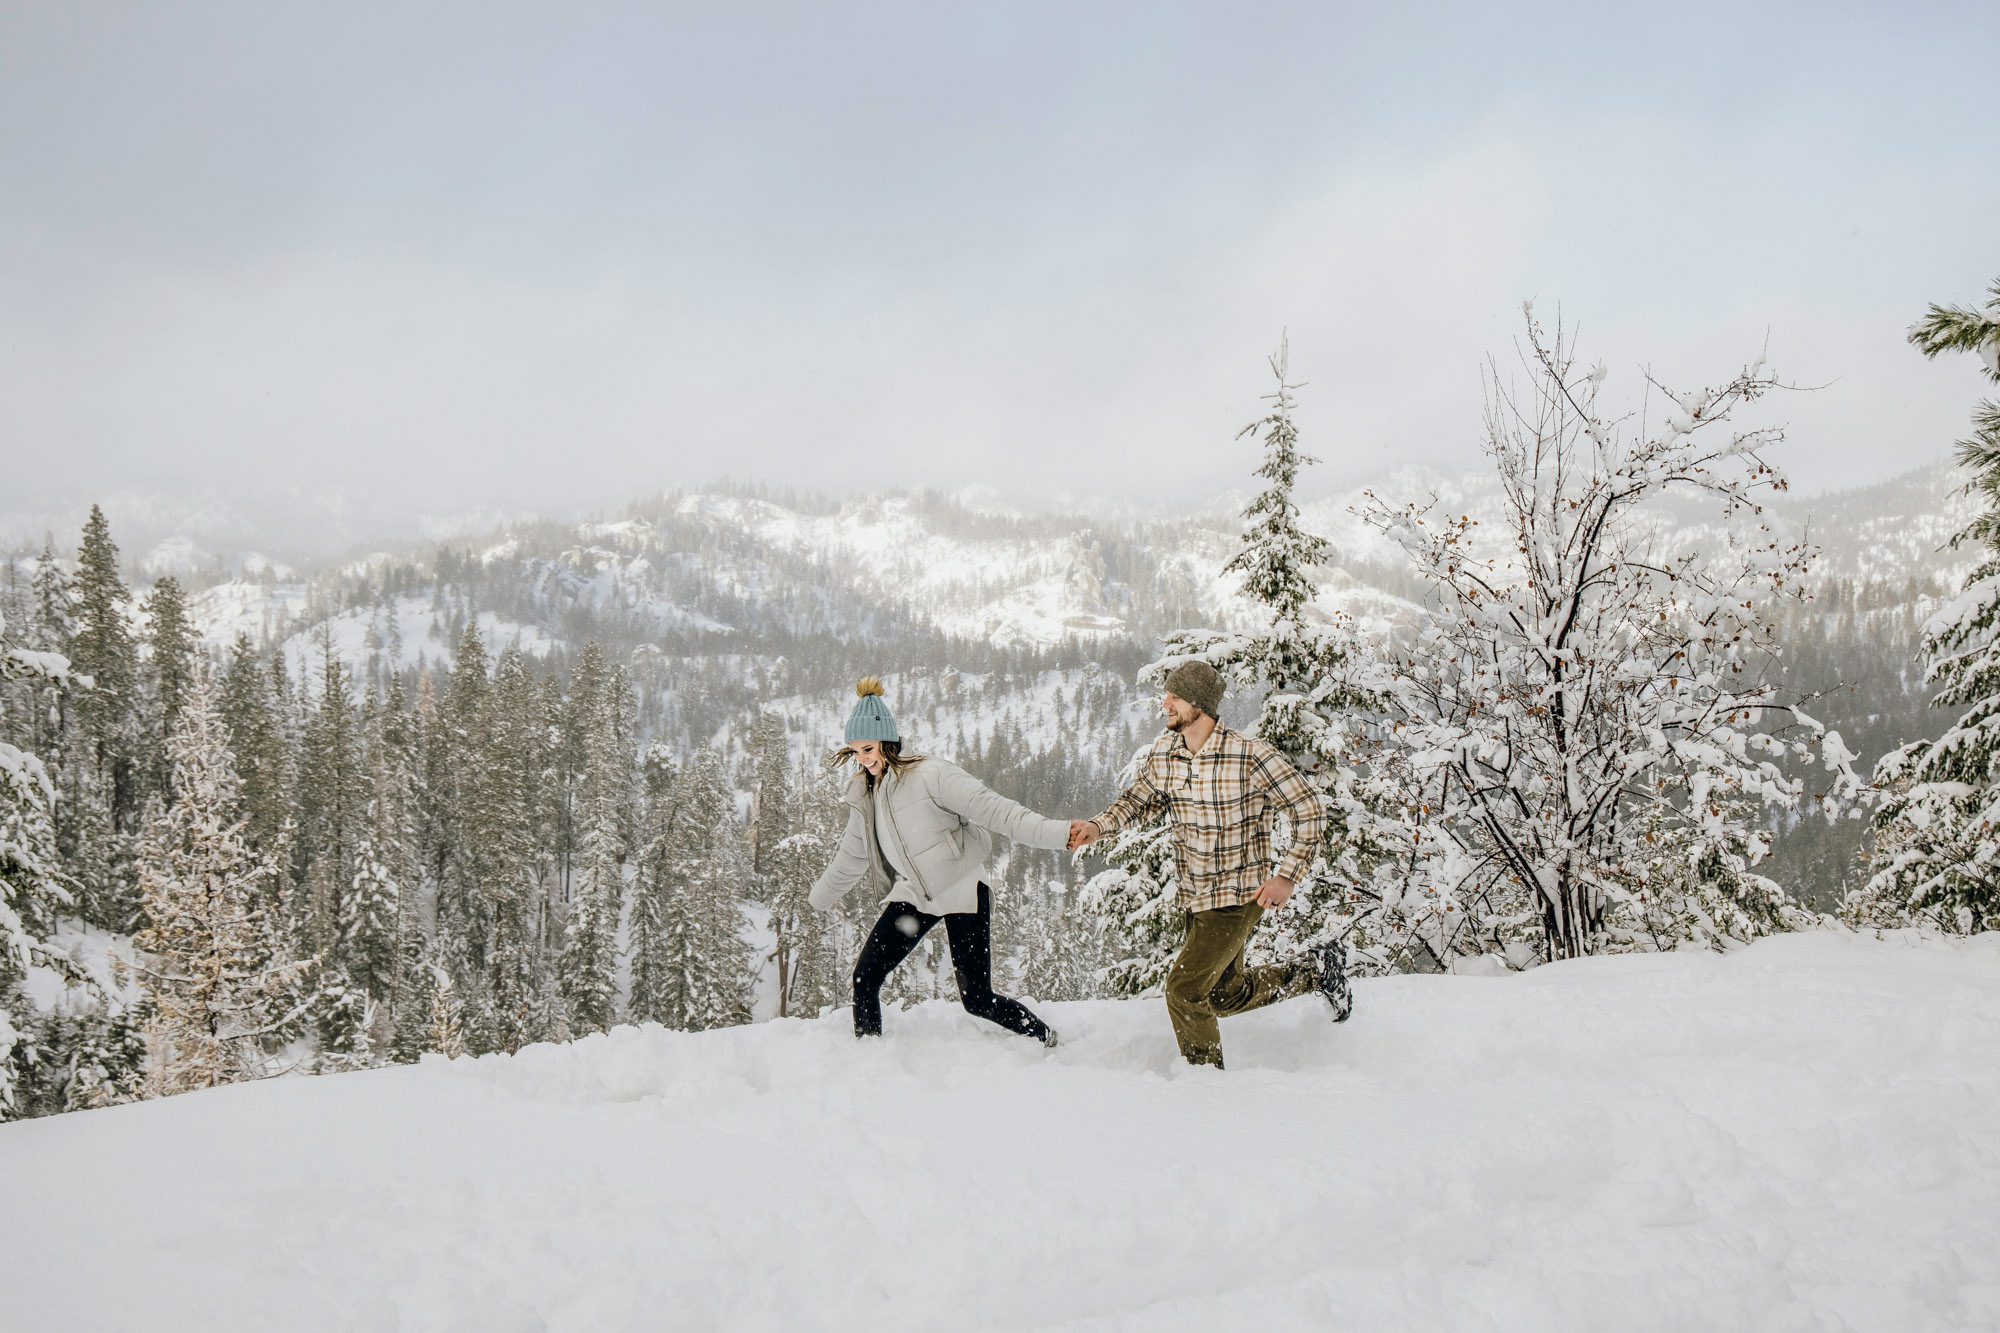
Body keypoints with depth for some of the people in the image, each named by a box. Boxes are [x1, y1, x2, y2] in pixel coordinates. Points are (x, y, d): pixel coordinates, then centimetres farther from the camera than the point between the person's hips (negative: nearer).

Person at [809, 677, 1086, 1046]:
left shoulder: (930, 774, -16)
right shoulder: (863, 795, 6)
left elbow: (992, 809, -21)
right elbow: (853, 855, 23)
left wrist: (1056, 833, -32)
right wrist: (821, 895, 37)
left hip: (962, 890, -6)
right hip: (913, 894, 6)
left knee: (978, 1002, -7)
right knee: (865, 977, -10)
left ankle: (1049, 1040, 16)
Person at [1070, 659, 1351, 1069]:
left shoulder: (1251, 755, -21)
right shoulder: (1163, 753, -3)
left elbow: (1310, 809, -13)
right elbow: (1138, 800, 12)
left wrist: (1287, 876, -16)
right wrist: (1099, 826, -8)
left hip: (1240, 895, -7)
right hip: (1196, 895, 7)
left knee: (1184, 989, -11)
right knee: (1224, 996, 20)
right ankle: (1315, 972, 39)